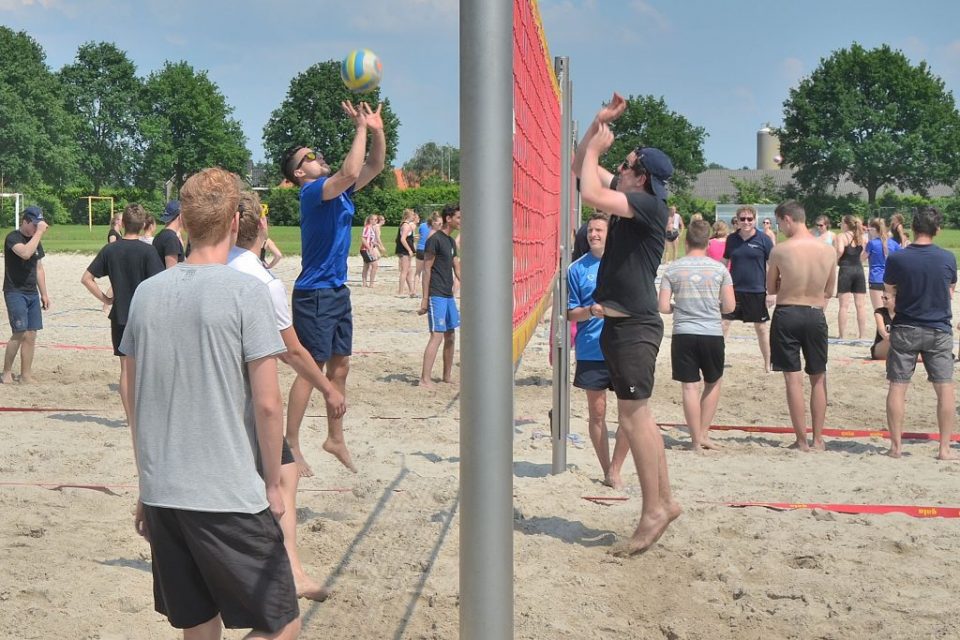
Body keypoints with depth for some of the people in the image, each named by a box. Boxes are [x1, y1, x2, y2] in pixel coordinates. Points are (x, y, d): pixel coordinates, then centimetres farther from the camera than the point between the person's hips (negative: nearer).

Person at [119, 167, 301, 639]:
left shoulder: (147, 293, 5)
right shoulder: (246, 293, -10)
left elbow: (134, 399, 11)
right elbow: (267, 403, -12)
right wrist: (273, 485, 0)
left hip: (160, 494, 6)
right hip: (230, 495, -6)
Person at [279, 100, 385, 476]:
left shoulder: (340, 191, 10)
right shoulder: (312, 192, -16)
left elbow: (373, 167, 13)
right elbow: (350, 172, -31)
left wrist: (377, 130, -2)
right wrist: (361, 128, -23)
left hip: (338, 291, 9)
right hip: (314, 295, -9)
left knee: (339, 368, 14)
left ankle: (335, 438, 25)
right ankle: (290, 447, 2)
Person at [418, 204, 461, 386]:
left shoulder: (451, 241, 15)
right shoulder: (435, 240, -12)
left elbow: (457, 269, 18)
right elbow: (427, 269, -13)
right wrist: (425, 299, -16)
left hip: (448, 295, 9)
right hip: (436, 295, -9)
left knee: (450, 336, 13)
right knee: (437, 336, -13)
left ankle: (447, 375, 24)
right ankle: (425, 379, -13)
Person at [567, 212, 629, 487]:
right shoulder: (577, 269, 2)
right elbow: (570, 314, 2)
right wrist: (592, 310, -16)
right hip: (592, 351, 0)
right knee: (596, 413, 6)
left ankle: (615, 470, 7)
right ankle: (607, 472, 18)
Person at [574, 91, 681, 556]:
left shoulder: (649, 204, -15)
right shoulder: (629, 199, 11)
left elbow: (590, 193, -27)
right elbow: (580, 167, 20)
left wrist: (595, 146, -12)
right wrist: (601, 122, 10)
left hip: (635, 326, -10)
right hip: (619, 323, 10)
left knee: (634, 417, -8)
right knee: (638, 417, 13)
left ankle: (654, 511, -3)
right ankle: (664, 500, 20)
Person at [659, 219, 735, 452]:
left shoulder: (672, 269, -1)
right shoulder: (719, 269, -1)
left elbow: (663, 307, -3)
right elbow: (730, 306, -1)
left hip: (683, 334, 0)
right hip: (712, 334, 0)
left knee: (689, 386, 4)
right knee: (713, 383, 20)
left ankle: (696, 440, 7)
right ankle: (704, 433, 19)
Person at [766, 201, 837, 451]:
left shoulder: (780, 250, -11)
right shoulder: (828, 251, -1)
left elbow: (771, 289, 1)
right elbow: (829, 290, 9)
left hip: (787, 315, -3)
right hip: (816, 315, 3)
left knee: (793, 379, 2)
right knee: (818, 379, 15)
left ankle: (802, 441, 3)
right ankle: (818, 439, 18)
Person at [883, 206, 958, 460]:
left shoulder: (896, 259, -10)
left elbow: (889, 296, -2)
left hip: (905, 330, -1)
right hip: (939, 330, 1)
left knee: (897, 387, 6)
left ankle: (896, 446, 7)